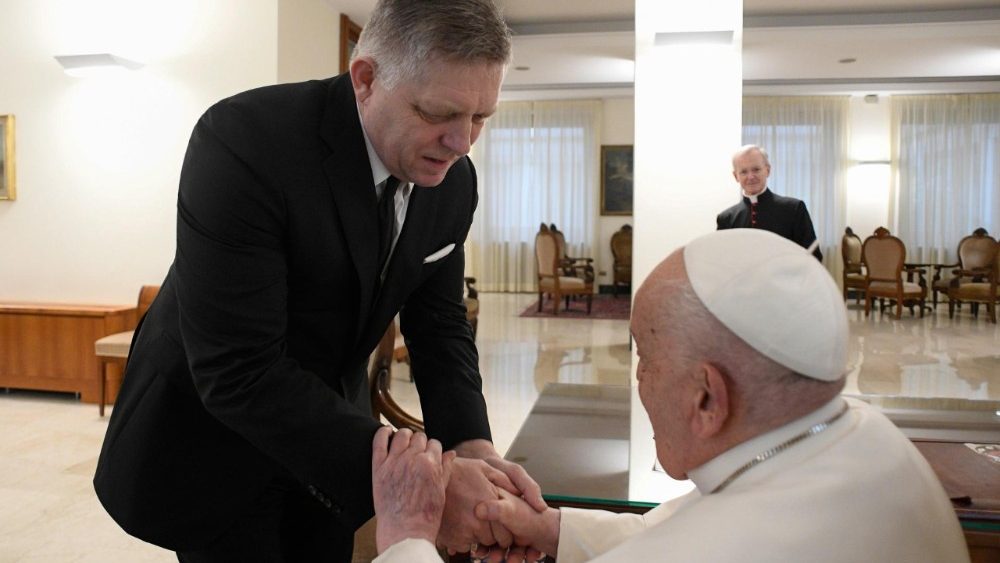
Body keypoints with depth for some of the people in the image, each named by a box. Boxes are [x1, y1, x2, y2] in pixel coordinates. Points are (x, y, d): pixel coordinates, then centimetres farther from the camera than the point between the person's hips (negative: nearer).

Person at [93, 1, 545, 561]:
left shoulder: (453, 179, -10)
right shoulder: (243, 140, -30)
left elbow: (439, 325, -4)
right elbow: (238, 371, -33)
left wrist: (472, 447, -21)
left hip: (328, 434, 5)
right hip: (213, 434, -5)